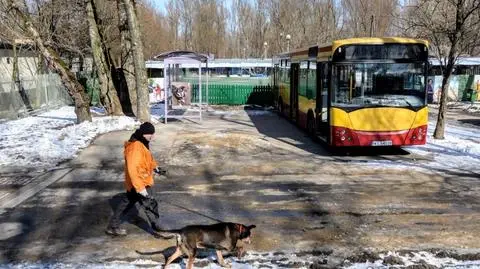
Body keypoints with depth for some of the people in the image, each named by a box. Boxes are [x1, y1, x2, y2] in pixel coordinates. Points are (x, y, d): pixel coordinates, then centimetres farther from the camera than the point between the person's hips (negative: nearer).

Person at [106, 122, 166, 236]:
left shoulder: (141, 144, 5)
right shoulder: (135, 147, -28)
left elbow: (147, 158, 26)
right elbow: (132, 170, -33)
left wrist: (155, 167, 14)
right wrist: (140, 188, -34)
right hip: (138, 184, -10)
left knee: (126, 204, 20)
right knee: (150, 205, 2)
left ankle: (113, 227, 32)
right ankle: (158, 230, 16)